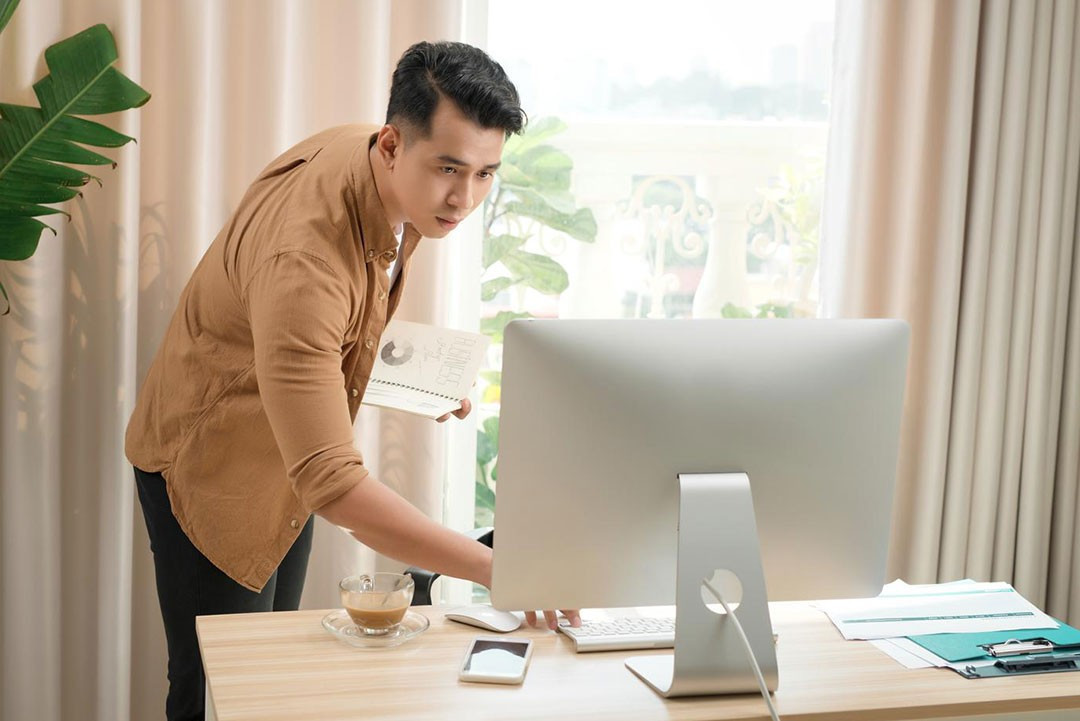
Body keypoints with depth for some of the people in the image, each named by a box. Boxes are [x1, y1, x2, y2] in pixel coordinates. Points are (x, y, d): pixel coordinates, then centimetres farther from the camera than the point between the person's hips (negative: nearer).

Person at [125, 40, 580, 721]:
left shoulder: (401, 184, -13)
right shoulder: (302, 258, -40)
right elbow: (331, 482, -45)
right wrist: (493, 569, -49)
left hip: (288, 455, 8)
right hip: (208, 465, -8)